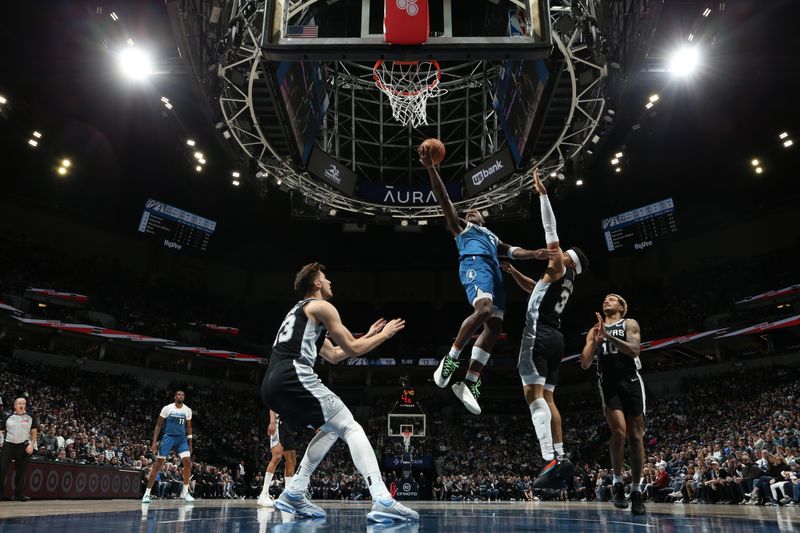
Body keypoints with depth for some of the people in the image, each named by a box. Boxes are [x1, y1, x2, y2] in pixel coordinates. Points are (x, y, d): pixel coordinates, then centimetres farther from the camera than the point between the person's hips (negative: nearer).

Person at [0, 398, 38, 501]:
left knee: (21, 471, 4)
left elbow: (34, 432, 7)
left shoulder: (30, 418, 7)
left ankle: (19, 494, 11)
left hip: (23, 446, 0)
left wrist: (31, 444, -6)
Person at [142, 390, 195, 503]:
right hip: (168, 437, -2)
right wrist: (154, 442, -10)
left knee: (187, 462, -11)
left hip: (181, 438, 3)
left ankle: (185, 492, 1)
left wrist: (190, 444, 7)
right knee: (158, 464, -4)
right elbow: (158, 425, -3)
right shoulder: (167, 408, -7)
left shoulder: (188, 410, 2)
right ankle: (147, 493, 6)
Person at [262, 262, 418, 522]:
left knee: (331, 429, 22)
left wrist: (368, 336, 39)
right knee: (351, 427, -7)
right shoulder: (321, 306, 5)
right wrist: (384, 335, 17)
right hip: (293, 376, -9)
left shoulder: (299, 311, 33)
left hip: (272, 384, 9)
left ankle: (293, 494, 17)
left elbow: (334, 355, 35)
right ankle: (383, 502, -20)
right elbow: (352, 349, 2)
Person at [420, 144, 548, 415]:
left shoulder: (493, 237, 42)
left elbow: (512, 251, 28)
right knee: (483, 310, -33)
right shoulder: (460, 226, 27)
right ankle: (450, 359, -23)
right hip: (475, 264, -6)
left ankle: (469, 383, -12)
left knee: (494, 327, -9)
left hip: (494, 271, 6)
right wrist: (430, 168, 6)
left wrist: (534, 254, 7)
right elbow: (444, 199, 16)